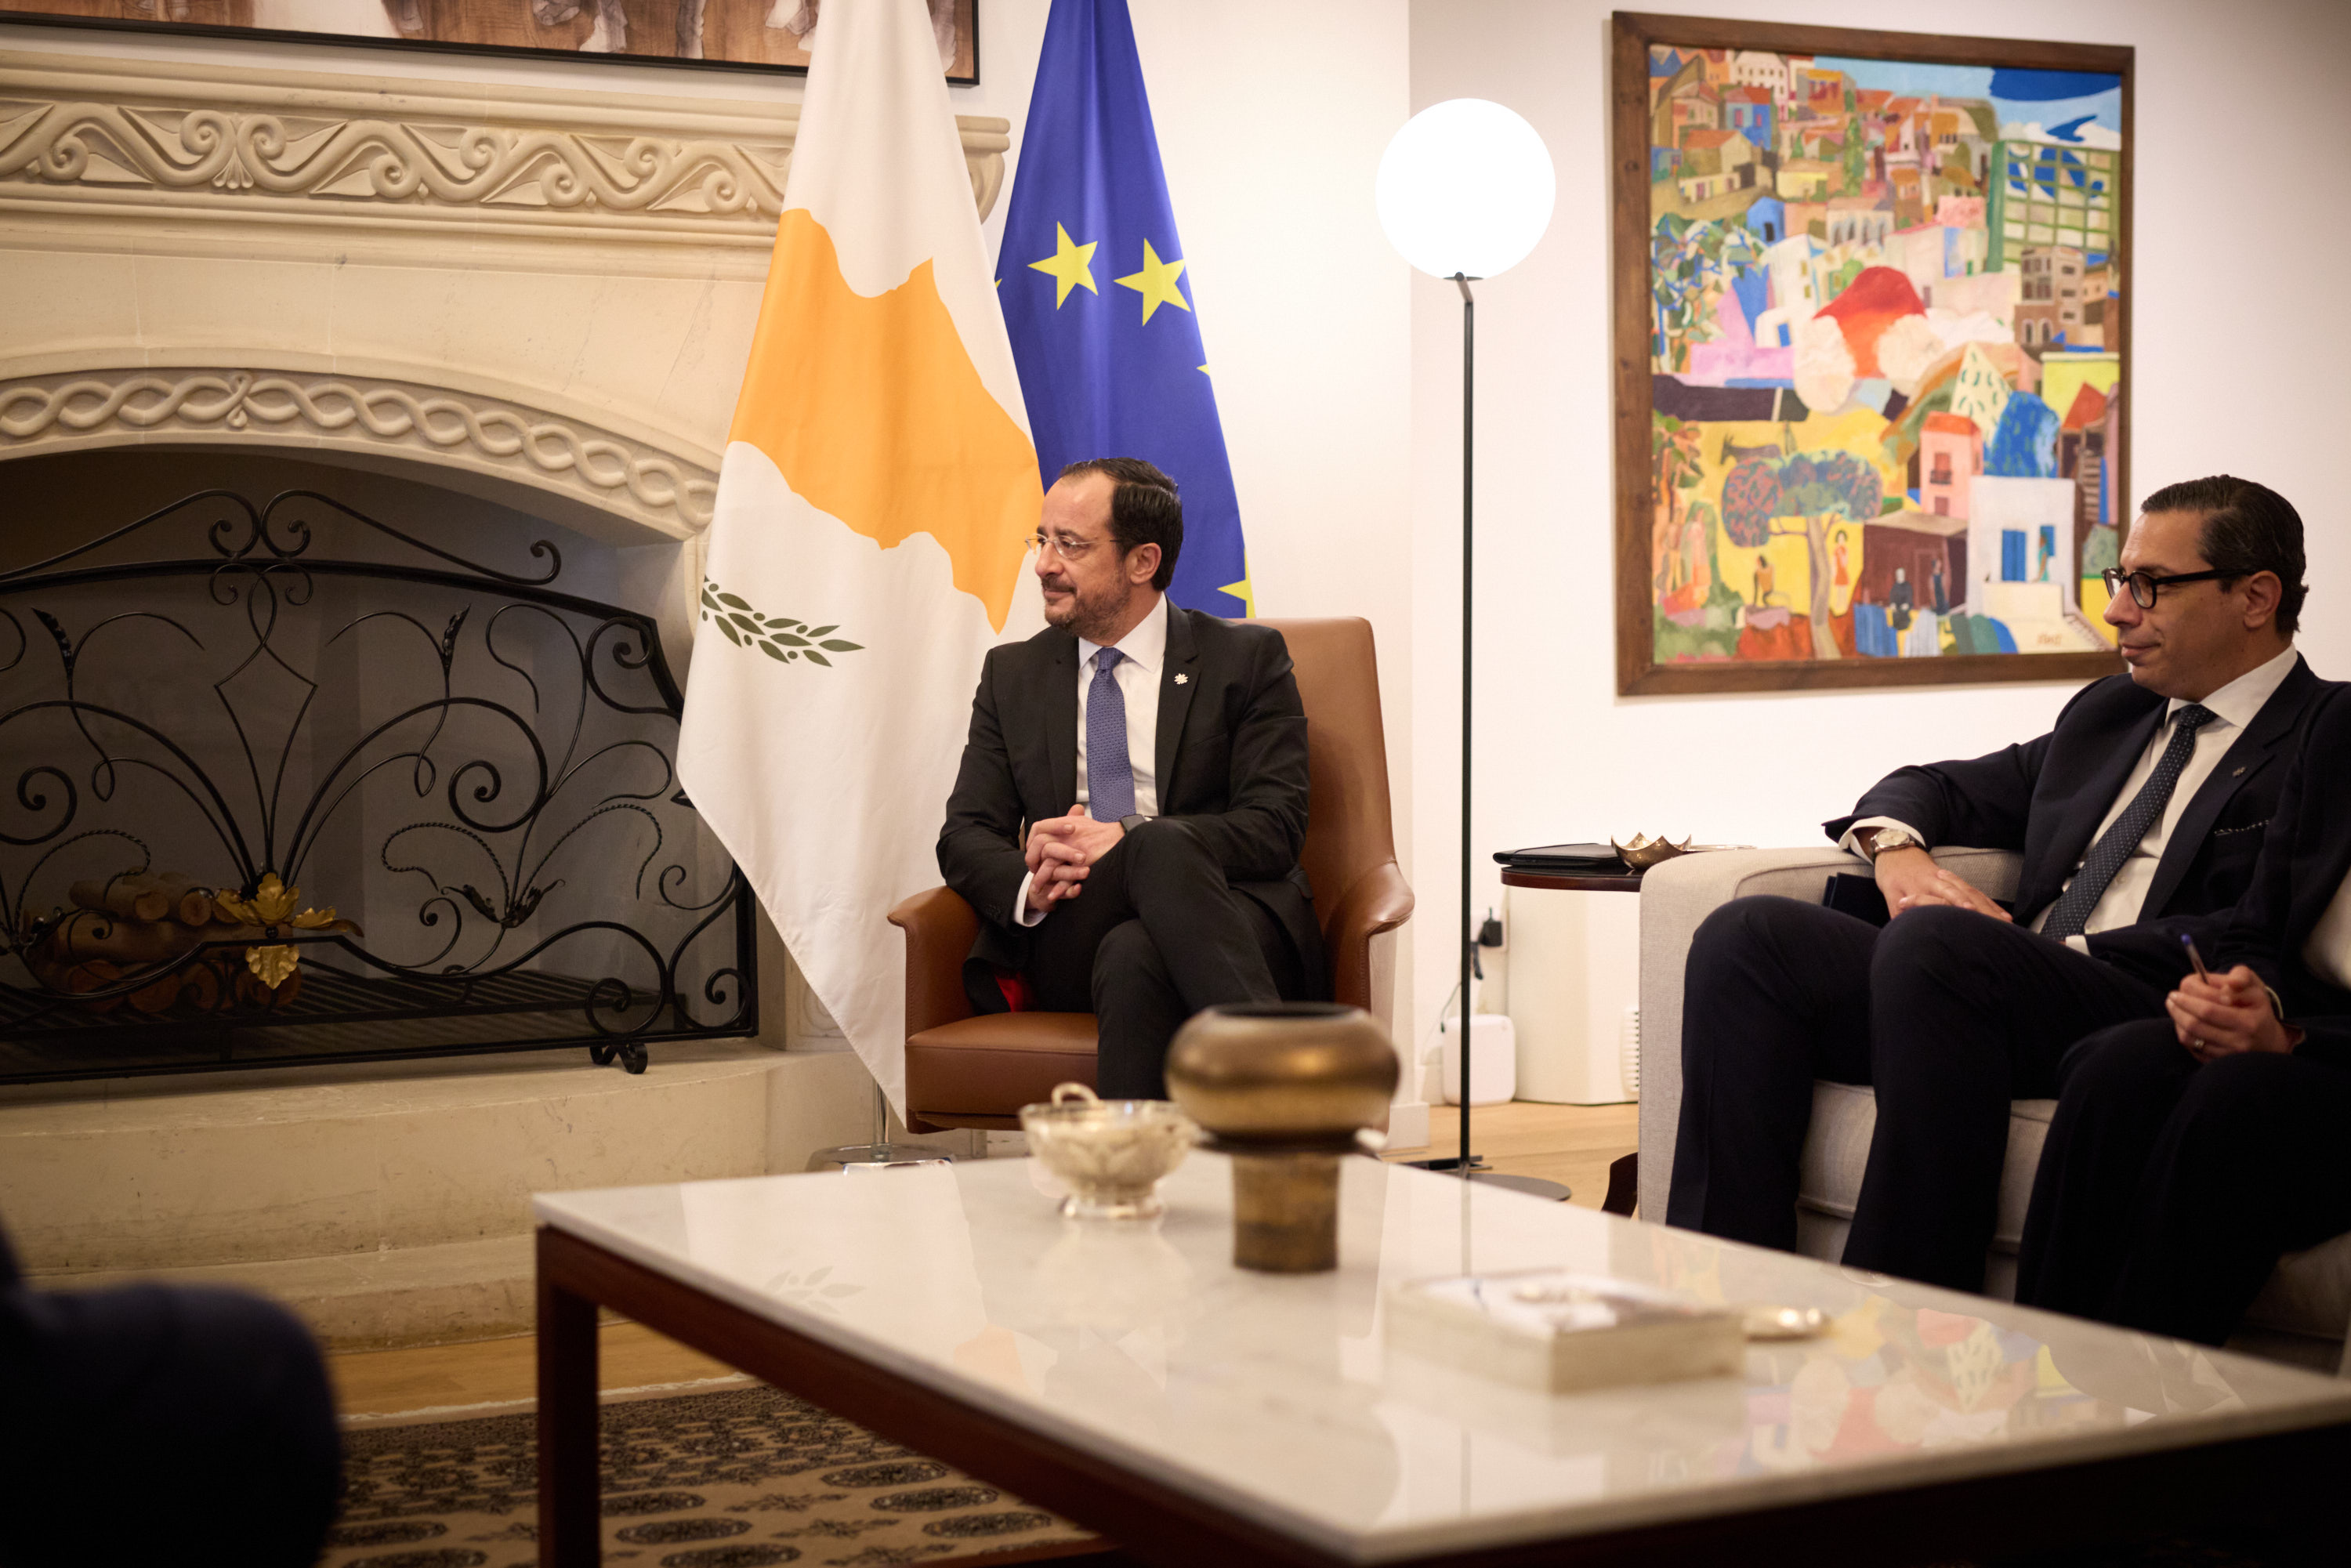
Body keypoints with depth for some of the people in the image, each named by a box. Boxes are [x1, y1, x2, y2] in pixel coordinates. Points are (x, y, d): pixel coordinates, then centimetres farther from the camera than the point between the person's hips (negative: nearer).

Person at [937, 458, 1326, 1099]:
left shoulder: (1246, 658, 9)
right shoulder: (1013, 673, 19)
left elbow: (1276, 828, -3)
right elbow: (965, 836, 12)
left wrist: (1128, 839, -19)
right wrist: (1030, 887, -13)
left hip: (1230, 930, -1)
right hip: (1067, 942, 2)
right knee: (1160, 845, -34)